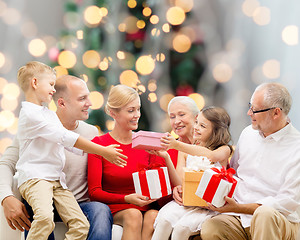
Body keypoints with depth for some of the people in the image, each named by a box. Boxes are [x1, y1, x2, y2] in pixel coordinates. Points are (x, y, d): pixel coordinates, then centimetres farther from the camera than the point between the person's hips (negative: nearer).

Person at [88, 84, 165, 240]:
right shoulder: (99, 144, 1)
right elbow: (94, 191, -5)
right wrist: (127, 199, -20)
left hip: (145, 208, 2)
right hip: (114, 208, -2)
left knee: (153, 216, -32)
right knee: (133, 214, -35)